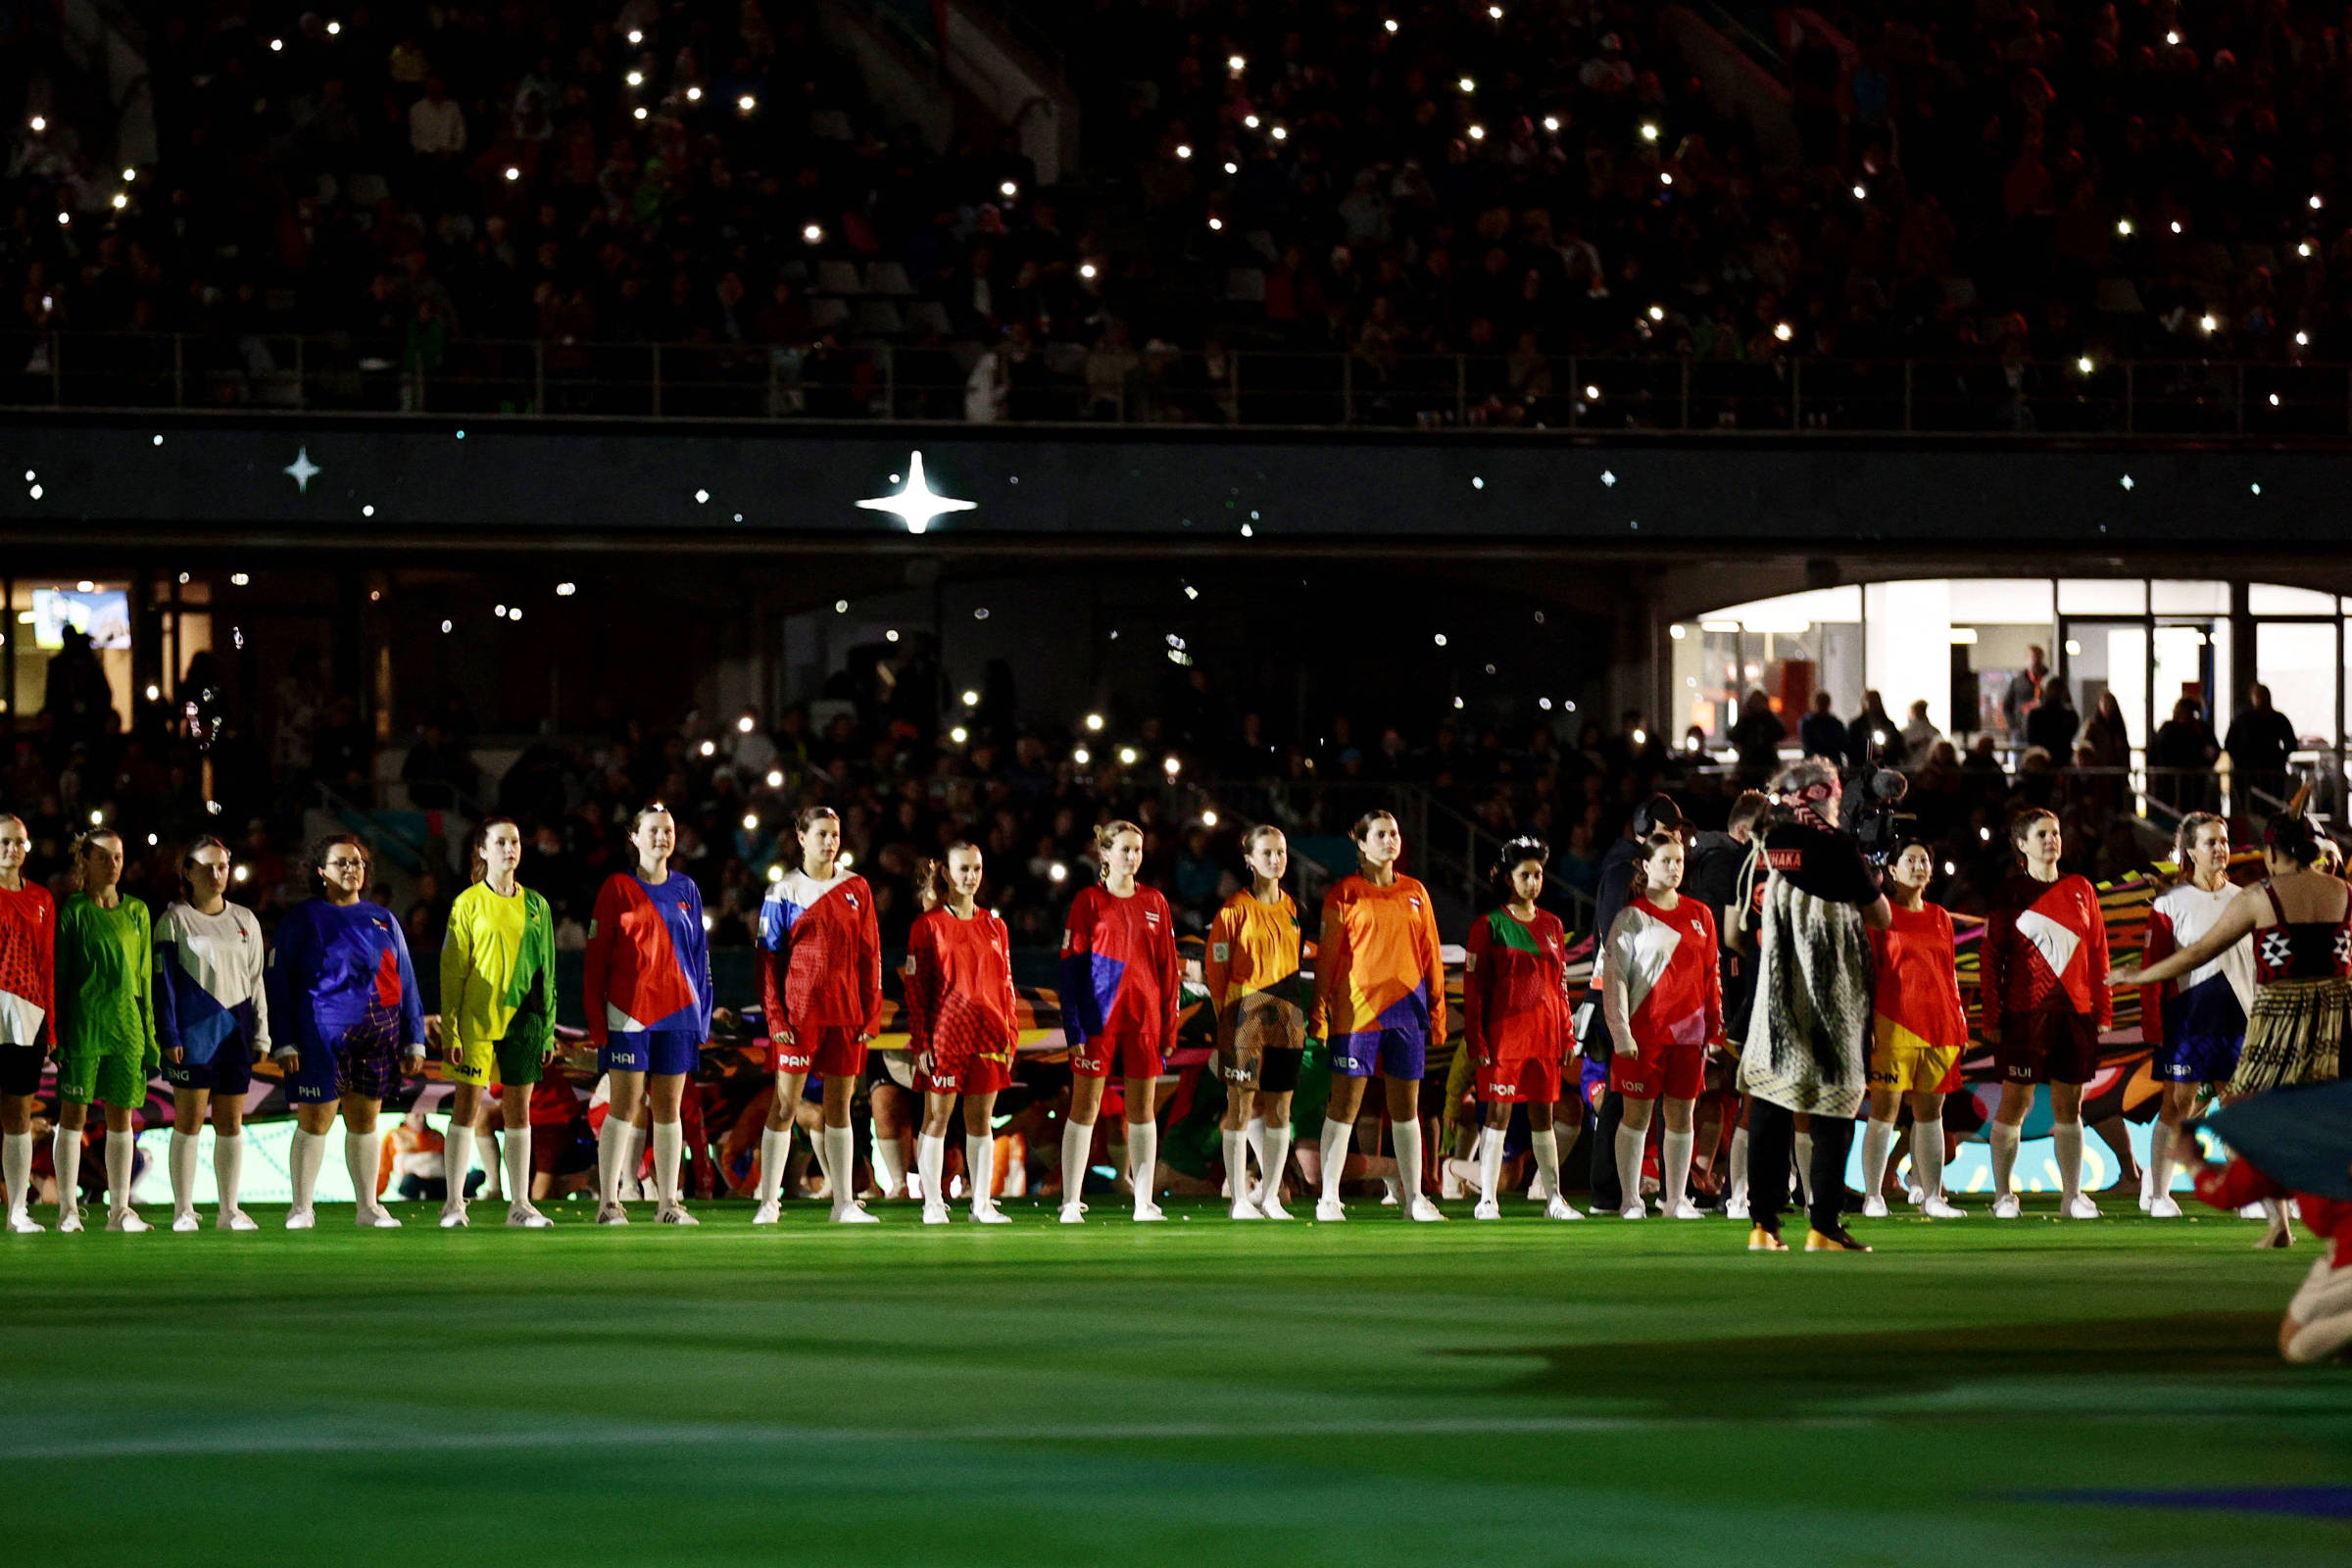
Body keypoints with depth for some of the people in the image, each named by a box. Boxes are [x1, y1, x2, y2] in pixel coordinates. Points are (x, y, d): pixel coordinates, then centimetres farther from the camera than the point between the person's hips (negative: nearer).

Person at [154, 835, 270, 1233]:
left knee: (231, 1122, 4)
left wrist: (261, 1034, 12)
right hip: (193, 1031, -4)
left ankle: (229, 1210, 9)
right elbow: (164, 981, 0)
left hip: (235, 1032, 4)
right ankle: (183, 1211, -1)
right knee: (189, 1120, -5)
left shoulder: (244, 920, 15)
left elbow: (256, 981, 18)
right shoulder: (174, 920, 3)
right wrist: (169, 1036, -8)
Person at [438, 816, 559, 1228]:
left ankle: (520, 1204, 9)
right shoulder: (469, 904, 0)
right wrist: (450, 1030, -9)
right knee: (467, 1105, -5)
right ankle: (454, 1202, -1)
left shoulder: (535, 906, 11)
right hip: (477, 1019, -4)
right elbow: (451, 969, -2)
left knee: (519, 1110, 5)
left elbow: (547, 971, 14)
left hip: (523, 1020, 4)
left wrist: (548, 1029, 10)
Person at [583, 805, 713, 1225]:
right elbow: (595, 958, -1)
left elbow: (699, 954, 15)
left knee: (669, 1107, 6)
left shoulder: (685, 889, 12)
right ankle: (609, 1203, -3)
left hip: (677, 1013, 4)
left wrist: (703, 1017, 10)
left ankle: (668, 1203, 9)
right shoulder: (618, 888, 0)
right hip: (629, 1013, -4)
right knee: (624, 1106, -5)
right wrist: (597, 1022, -8)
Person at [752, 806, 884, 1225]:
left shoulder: (856, 888, 10)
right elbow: (768, 958, 0)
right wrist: (776, 1017, -9)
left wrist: (872, 1014, 3)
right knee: (785, 1103, -4)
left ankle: (844, 1203, 11)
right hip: (800, 1013, -3)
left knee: (839, 1105, 8)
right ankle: (768, 1203, -2)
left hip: (846, 1013, 3)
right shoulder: (784, 892, 1)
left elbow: (869, 955, 10)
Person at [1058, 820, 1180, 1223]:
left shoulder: (1154, 903, 10)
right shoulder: (1089, 901, 0)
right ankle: (1071, 1203, 0)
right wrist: (1073, 1028, -10)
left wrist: (1169, 1027, 6)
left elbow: (1167, 967, 11)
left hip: (1144, 1019, 3)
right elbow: (1071, 967, -3)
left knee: (1142, 1110, 5)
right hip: (1098, 1019, -3)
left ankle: (1144, 1204, 9)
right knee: (1084, 1108, -2)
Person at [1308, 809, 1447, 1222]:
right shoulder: (1345, 893, 1)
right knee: (1344, 1105, -4)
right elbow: (1326, 956, 0)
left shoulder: (1415, 893, 12)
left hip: (1406, 1010, 4)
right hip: (1355, 1010, -4)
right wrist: (1318, 1013, -5)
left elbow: (1430, 955, 15)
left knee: (1406, 1107, 7)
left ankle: (1414, 1199, 12)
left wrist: (1437, 1010, 10)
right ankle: (1329, 1199, 0)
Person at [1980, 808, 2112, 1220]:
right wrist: (1990, 1016, -6)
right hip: (2024, 1012, -3)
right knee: (2015, 1102, -2)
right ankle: (2003, 1195, 6)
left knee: (2069, 1105, 6)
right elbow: (1991, 956, 0)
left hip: (2074, 1011, 3)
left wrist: (2103, 1009, 8)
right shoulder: (2009, 893, 1)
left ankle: (2072, 1195, 11)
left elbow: (2097, 950, 13)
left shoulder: (2080, 889, 11)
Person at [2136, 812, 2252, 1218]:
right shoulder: (2170, 903, -1)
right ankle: (2156, 1193, 7)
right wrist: (2151, 1025, -8)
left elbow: (2259, 962, 15)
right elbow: (2152, 965, -3)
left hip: (2237, 1014, 4)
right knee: (2178, 1102, -3)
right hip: (2186, 1013, -4)